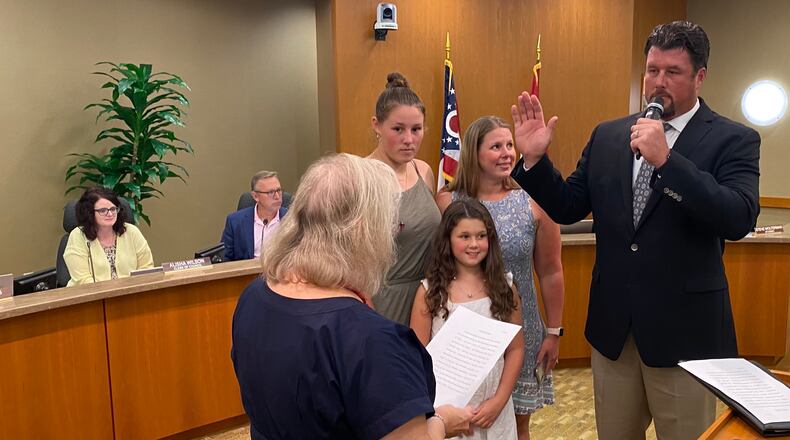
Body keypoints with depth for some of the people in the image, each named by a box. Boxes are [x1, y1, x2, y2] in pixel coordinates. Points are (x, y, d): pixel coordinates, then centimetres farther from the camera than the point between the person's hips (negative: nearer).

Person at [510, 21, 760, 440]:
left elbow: (740, 219, -21)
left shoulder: (734, 140, -6)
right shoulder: (607, 136, 5)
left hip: (683, 328, -3)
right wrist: (535, 159, -9)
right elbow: (568, 208, 6)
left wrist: (665, 159, -28)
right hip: (612, 325, 4)